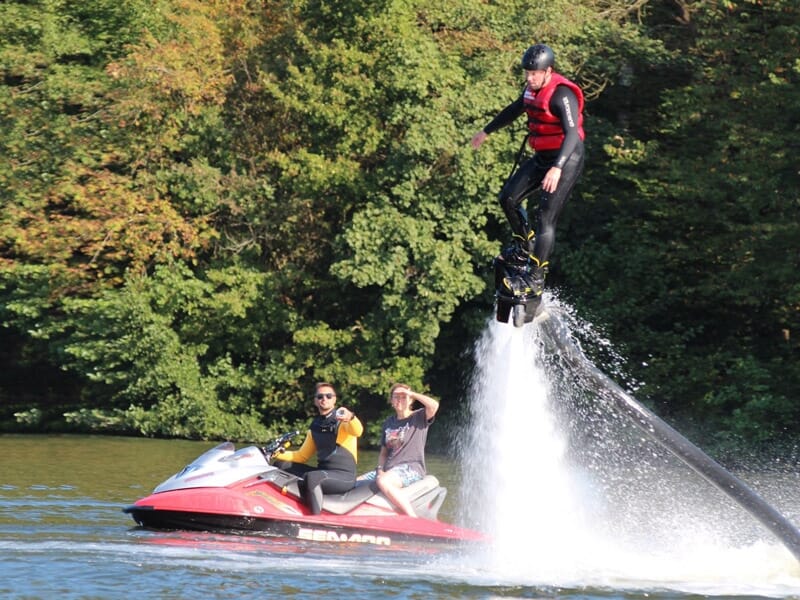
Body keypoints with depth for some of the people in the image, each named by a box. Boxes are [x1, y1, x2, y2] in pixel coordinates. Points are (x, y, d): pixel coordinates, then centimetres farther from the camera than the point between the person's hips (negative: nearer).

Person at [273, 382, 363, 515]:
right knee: (280, 465, 3)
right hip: (322, 472, 7)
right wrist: (280, 454, 6)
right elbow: (302, 456, 22)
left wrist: (351, 417, -50)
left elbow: (357, 431, -28)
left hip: (344, 476, -7)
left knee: (311, 477, -37)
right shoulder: (315, 427, 16)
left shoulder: (342, 419, -4)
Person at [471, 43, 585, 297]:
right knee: (508, 198, 3)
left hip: (567, 160, -9)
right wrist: (486, 131, 33)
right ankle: (524, 246, 23)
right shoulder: (532, 89, 3)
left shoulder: (562, 94, -23)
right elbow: (514, 110, 23)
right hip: (542, 157, 9)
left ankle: (535, 278, -12)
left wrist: (557, 167, -44)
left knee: (545, 217, -14)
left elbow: (572, 133, -33)